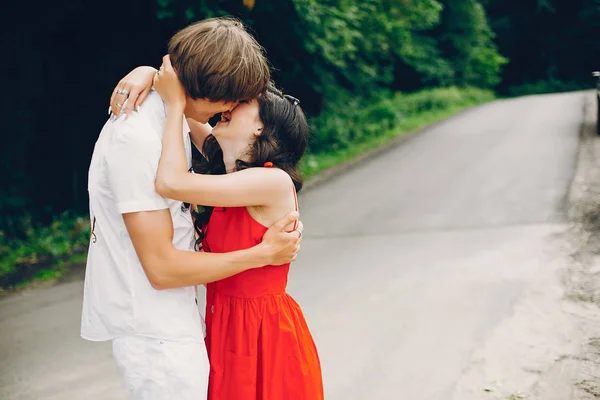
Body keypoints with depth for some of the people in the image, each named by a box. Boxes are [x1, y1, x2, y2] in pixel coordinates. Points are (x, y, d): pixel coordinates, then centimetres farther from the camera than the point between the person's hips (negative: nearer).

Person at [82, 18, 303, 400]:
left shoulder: (170, 111, 5)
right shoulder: (136, 138, -24)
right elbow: (162, 267, -22)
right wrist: (264, 253, -14)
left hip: (171, 317, 9)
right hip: (154, 327, -9)